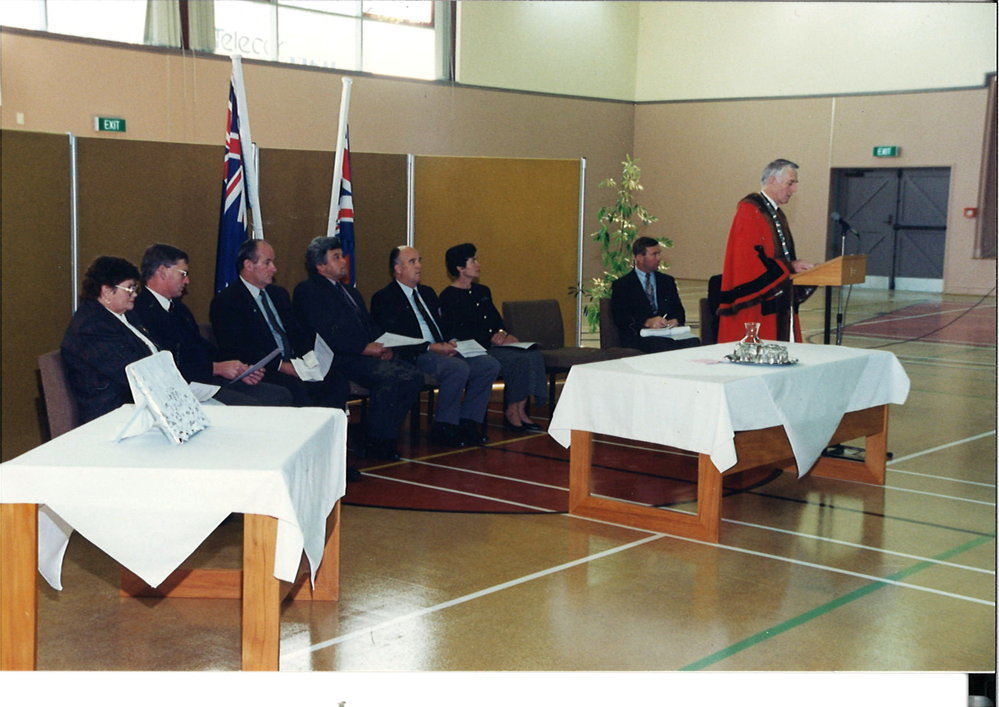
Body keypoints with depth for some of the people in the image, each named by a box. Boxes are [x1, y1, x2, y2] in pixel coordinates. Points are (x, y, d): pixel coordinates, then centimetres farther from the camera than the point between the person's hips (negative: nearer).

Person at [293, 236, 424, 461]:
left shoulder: (351, 292, 27)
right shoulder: (307, 291, -1)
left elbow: (372, 327, 25)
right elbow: (325, 334, -13)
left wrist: (382, 346, 2)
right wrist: (364, 349, -15)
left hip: (369, 354, 8)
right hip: (339, 359, -8)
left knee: (413, 376, -13)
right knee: (389, 377, -29)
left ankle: (386, 432, -4)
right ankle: (377, 441, -17)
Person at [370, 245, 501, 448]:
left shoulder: (428, 293, 24)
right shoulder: (384, 298, -2)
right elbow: (393, 340, -13)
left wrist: (451, 342, 1)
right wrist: (430, 347, -19)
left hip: (443, 351, 8)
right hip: (413, 358, -8)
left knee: (490, 364, -11)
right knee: (459, 368, -33)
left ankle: (467, 422, -5)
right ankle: (443, 427, -17)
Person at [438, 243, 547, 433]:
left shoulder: (482, 291, 21)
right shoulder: (449, 297, -4)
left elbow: (497, 321, 22)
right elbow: (457, 332, -13)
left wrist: (502, 333, -2)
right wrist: (491, 338, -16)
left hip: (492, 345, 8)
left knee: (534, 356, -17)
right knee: (519, 359, -27)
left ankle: (520, 411, -17)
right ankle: (511, 413, -13)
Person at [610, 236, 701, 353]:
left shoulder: (667, 281, 24)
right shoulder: (621, 285, 9)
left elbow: (679, 311, 20)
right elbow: (619, 317, -2)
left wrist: (675, 321, -6)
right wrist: (647, 322, -18)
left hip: (668, 332, 4)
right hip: (639, 336, -4)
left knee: (693, 342, -31)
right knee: (666, 345, -39)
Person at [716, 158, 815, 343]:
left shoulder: (777, 215, 19)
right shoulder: (750, 210, -9)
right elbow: (750, 257, -18)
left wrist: (797, 266, 3)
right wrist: (789, 266, -16)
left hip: (779, 304, 9)